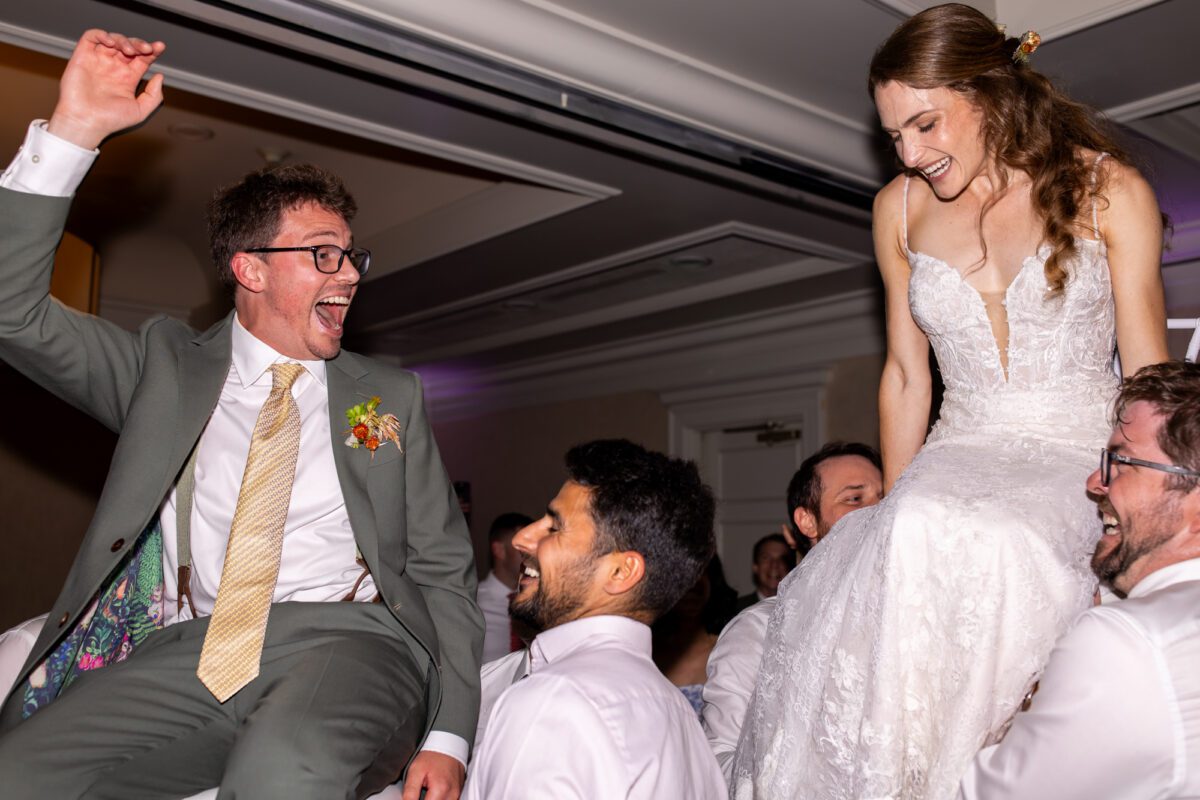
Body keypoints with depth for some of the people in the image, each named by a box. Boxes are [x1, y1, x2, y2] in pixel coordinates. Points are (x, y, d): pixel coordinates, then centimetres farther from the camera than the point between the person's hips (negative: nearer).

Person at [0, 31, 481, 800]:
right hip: (194, 648, 2)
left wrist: (447, 737, -3)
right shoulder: (167, 365, 14)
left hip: (348, 636, -1)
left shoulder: (391, 396, 12)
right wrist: (75, 131, -8)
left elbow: (444, 569, 10)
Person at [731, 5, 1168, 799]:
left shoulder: (1109, 191, 0)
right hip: (960, 458, 3)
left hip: (1081, 461, -2)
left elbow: (1149, 378, 1)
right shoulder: (900, 208, 8)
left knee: (948, 539, -35)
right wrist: (895, 515, 11)